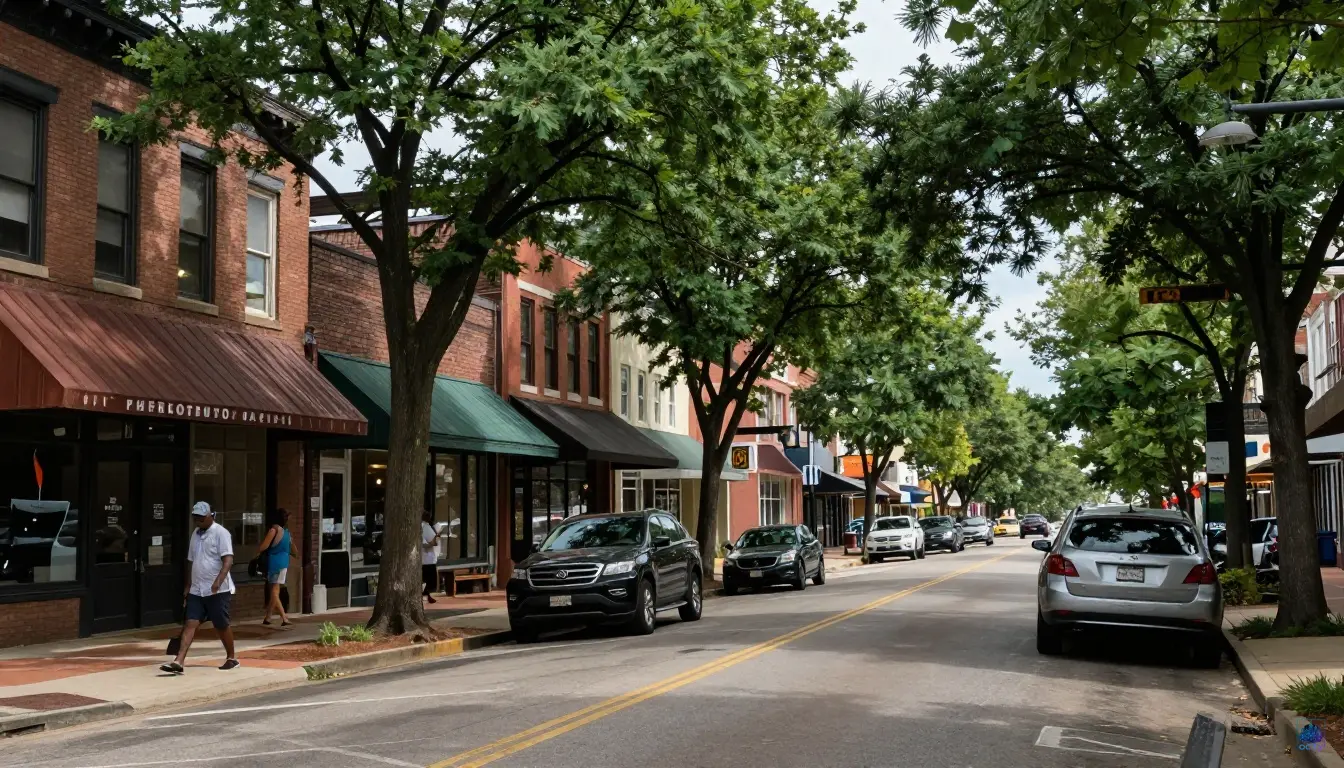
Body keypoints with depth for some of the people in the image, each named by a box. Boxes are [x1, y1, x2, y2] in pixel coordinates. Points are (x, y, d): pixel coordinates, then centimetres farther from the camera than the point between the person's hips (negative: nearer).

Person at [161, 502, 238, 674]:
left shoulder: (220, 533, -9)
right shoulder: (196, 534, 14)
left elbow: (228, 559, -19)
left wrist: (218, 580, -31)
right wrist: (188, 585, 19)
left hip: (218, 590, -6)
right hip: (197, 590, 6)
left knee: (222, 626, 4)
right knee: (190, 624, -4)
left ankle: (231, 658, 22)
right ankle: (178, 662, -13)